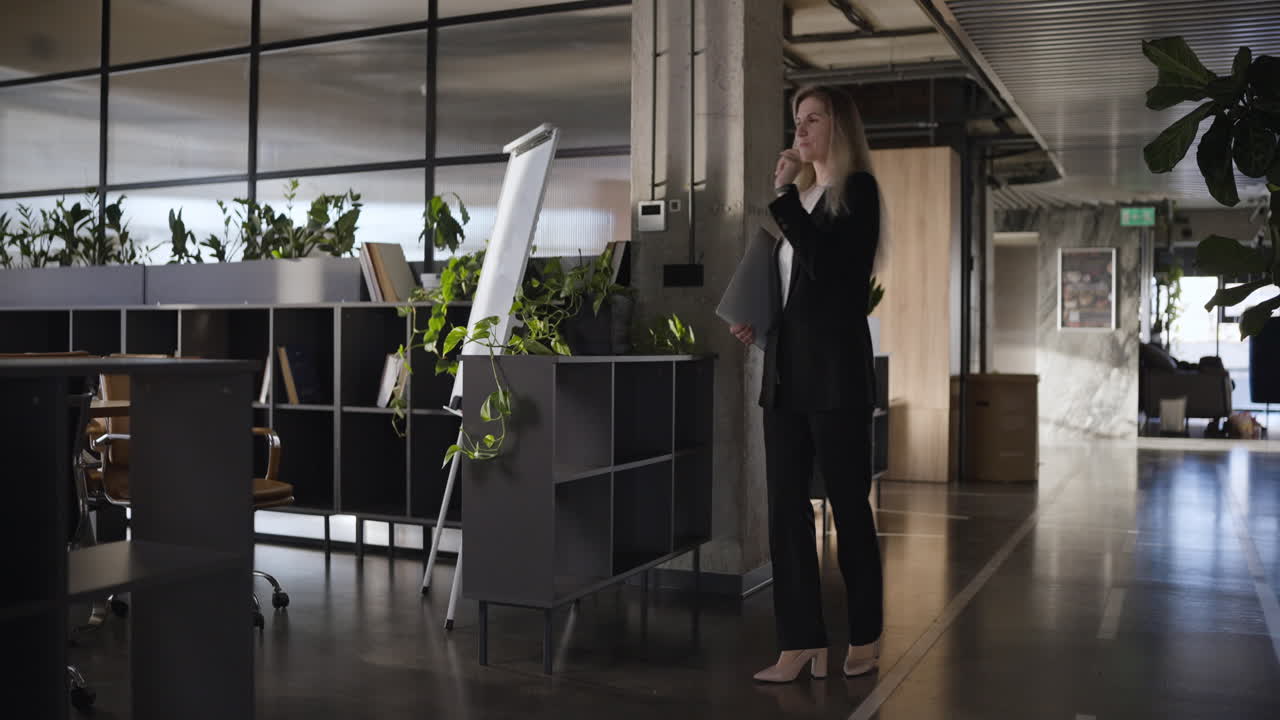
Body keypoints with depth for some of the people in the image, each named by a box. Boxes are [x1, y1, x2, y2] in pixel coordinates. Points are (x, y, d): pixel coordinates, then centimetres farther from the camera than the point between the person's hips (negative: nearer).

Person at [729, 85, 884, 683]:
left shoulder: (857, 190, -4)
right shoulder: (803, 194, 18)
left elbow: (825, 263, -19)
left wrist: (783, 194, -15)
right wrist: (758, 321, 9)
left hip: (835, 370, -7)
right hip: (786, 368, 8)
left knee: (848, 504, 2)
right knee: (785, 507, 3)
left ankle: (864, 637, 17)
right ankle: (802, 643, 7)